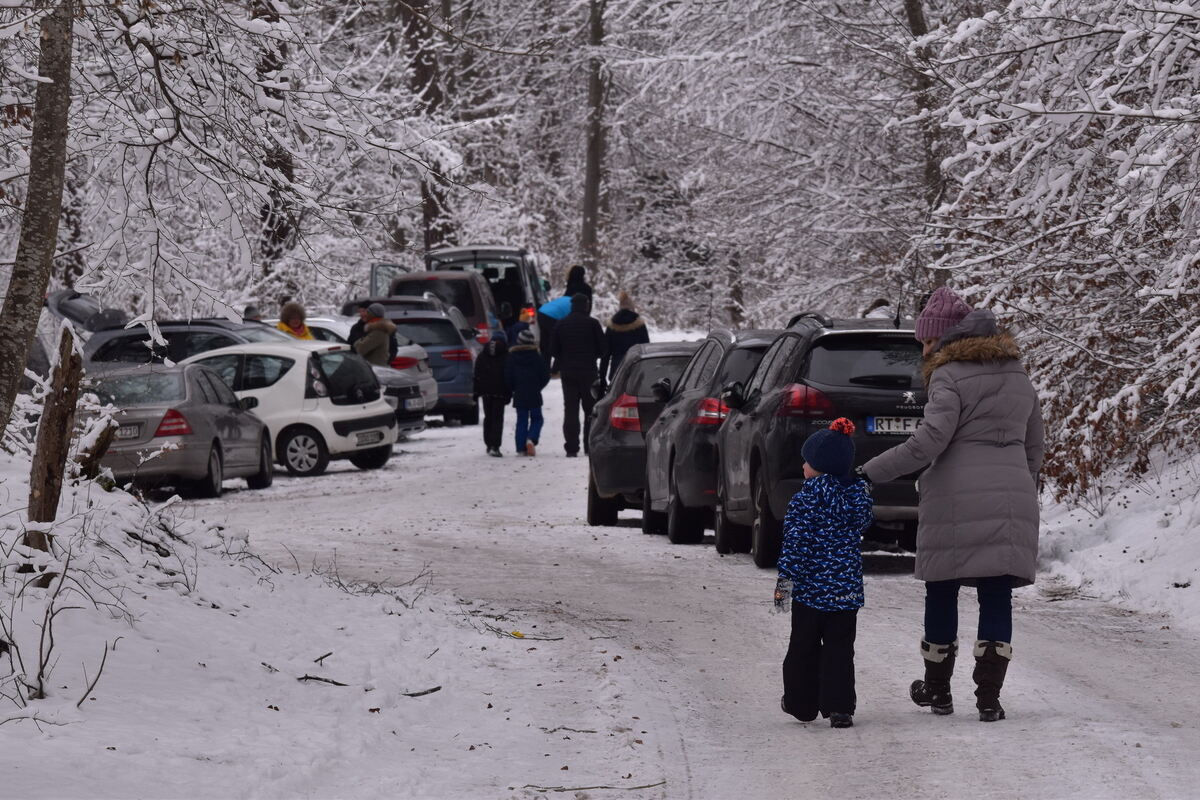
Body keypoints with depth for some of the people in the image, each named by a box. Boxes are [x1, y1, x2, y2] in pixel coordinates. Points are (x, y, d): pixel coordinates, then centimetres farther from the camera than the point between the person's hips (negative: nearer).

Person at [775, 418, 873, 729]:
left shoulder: (807, 498, -13)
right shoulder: (858, 496, 2)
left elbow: (796, 542, -15)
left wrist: (785, 578, -13)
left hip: (810, 587, -4)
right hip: (847, 588, 4)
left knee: (803, 648, 11)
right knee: (840, 649, 6)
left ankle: (801, 703, 19)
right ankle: (839, 707, -2)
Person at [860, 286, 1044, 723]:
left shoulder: (950, 376, -6)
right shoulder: (1019, 378, 16)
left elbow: (930, 440, -18)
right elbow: (1035, 449, 21)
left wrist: (870, 472, -16)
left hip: (956, 498, -5)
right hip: (1012, 498, 5)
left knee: (942, 593, 9)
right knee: (996, 597, 4)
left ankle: (938, 689, 19)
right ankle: (989, 696, -2)